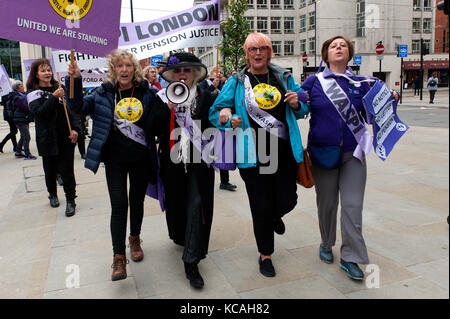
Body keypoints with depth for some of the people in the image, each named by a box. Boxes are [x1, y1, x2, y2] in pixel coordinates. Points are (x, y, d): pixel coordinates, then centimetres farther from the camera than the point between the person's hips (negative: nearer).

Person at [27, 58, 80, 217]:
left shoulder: (60, 88, 7)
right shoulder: (33, 93, 1)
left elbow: (72, 109, 6)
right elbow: (39, 112, -15)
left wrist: (75, 128, -7)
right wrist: (54, 97, -24)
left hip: (66, 137, 1)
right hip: (47, 138, -1)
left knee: (67, 169, 0)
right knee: (50, 169, 12)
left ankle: (70, 200, 8)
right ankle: (52, 195, 34)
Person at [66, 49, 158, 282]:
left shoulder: (146, 92, 0)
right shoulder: (105, 93, 0)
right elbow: (79, 107, -9)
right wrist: (75, 80, -19)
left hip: (140, 158, 1)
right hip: (115, 159, -1)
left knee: (137, 201, 14)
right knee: (118, 205, -5)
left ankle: (135, 239, 38)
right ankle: (119, 257, 4)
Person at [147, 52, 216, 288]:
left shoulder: (205, 97, 2)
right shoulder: (163, 98, 4)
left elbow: (212, 127, -2)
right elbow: (153, 129, -7)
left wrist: (195, 107, -14)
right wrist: (169, 107, -17)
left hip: (198, 163, -2)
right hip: (173, 163, 2)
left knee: (196, 208, -6)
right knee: (176, 204, 16)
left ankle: (191, 262, 0)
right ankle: (181, 238, 46)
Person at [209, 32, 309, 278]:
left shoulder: (284, 78, 11)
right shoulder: (236, 82, 4)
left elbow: (303, 110, 17)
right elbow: (215, 112, 4)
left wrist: (296, 105, -6)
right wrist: (228, 118, -18)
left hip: (284, 150, 2)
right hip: (253, 153, -2)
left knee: (287, 200, 5)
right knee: (261, 207, 4)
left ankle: (275, 217, 45)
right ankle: (265, 255, 26)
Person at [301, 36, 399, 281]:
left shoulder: (361, 83, 6)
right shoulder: (314, 82, 2)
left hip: (353, 152, 1)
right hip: (323, 152, -1)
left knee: (352, 204, -2)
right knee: (326, 203, 12)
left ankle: (350, 257, 11)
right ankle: (326, 244, 35)